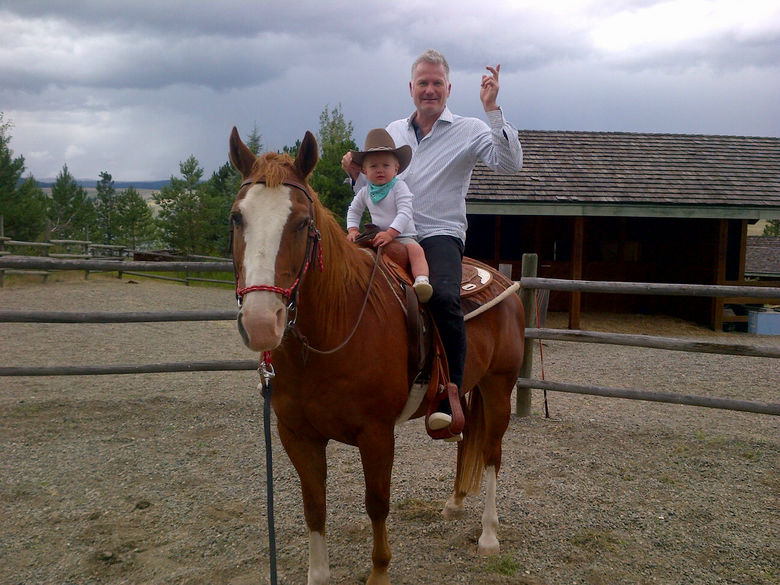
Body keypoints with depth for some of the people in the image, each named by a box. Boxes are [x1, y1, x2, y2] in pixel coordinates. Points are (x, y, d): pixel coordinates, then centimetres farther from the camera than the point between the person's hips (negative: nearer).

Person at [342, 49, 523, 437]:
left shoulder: (469, 131, 6)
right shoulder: (393, 132, 20)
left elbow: (510, 164, -11)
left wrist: (492, 109, -15)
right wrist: (356, 173, 5)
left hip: (440, 233, -5)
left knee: (443, 295, -33)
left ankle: (449, 399, -26)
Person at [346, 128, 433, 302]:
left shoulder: (399, 187, -8)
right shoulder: (365, 192, 7)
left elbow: (405, 213, -19)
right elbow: (353, 211, 23)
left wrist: (390, 233, -30)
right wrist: (353, 230, 4)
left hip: (402, 236, -5)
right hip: (377, 237, 5)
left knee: (415, 249, -33)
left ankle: (421, 280, -48)